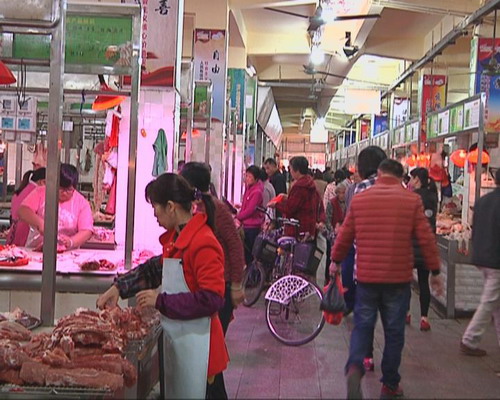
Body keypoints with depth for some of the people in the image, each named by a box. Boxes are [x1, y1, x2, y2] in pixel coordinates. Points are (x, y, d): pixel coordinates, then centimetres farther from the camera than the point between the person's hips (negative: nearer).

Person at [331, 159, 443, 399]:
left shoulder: (359, 199, 2)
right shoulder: (412, 200, -3)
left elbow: (345, 235, 8)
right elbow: (426, 239, -5)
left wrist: (335, 261, 24)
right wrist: (435, 272, 5)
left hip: (366, 276, 1)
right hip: (399, 277, -1)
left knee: (362, 326, 12)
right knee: (394, 332, 11)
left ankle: (354, 367, -13)